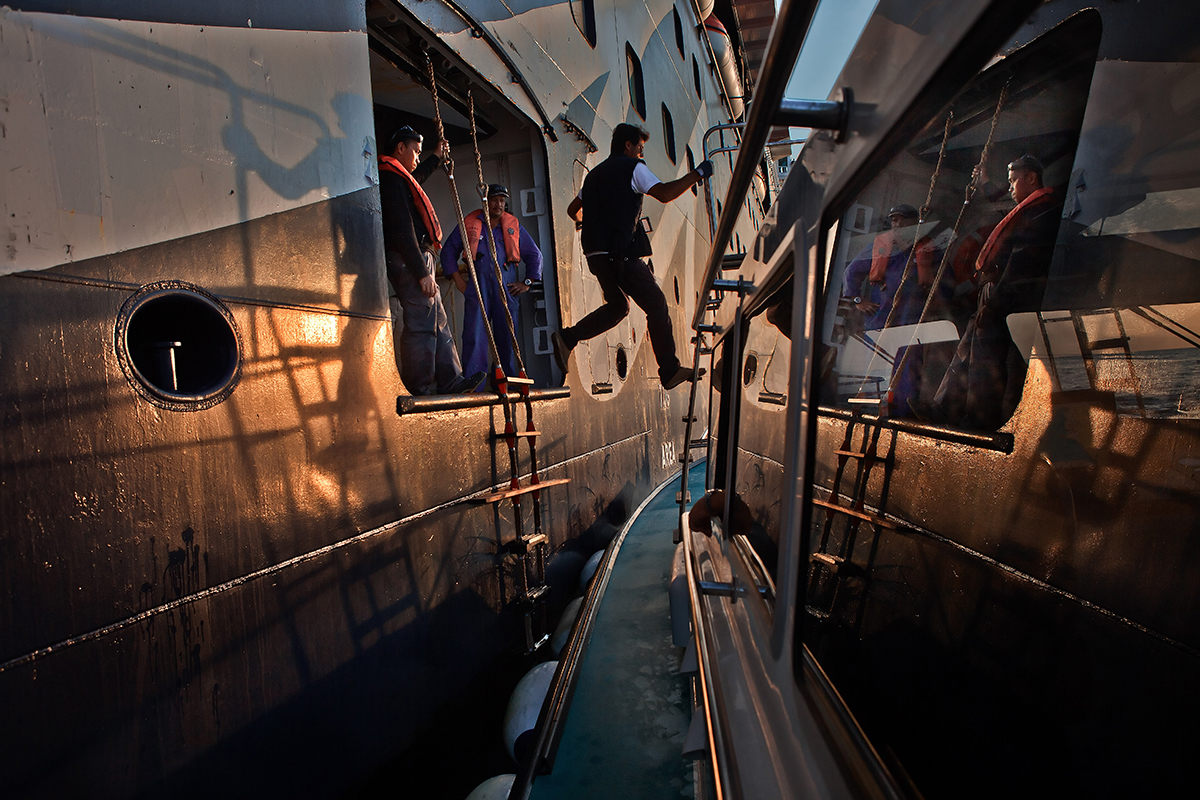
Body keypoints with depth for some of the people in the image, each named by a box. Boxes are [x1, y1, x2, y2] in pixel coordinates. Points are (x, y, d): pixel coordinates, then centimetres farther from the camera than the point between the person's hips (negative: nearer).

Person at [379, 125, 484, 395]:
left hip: (418, 260, 11)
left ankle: (449, 380, 12)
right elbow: (402, 229, -18)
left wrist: (437, 158, 61)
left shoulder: (397, 178, 25)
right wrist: (422, 272, -22)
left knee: (438, 322, 8)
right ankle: (421, 388, -9)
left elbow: (415, 179, 51)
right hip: (408, 261, -11)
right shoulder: (391, 178, -8)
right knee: (421, 324, -12)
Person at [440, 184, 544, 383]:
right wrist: (458, 279, 5)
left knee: (507, 337, 0)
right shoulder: (469, 224, 14)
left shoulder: (514, 227, 18)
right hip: (476, 286, -1)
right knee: (474, 336, -10)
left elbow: (535, 255, 22)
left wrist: (527, 282, 12)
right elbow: (448, 250, 16)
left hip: (507, 288, 2)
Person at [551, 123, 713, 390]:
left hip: (596, 253, 9)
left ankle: (567, 338, 6)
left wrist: (586, 222, 50)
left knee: (618, 306, 19)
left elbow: (573, 209, 31)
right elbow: (664, 194, -11)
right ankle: (670, 371, -3)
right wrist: (697, 173, 1)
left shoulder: (595, 173, 25)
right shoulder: (632, 167, 2)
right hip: (620, 253, -8)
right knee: (656, 304, -4)